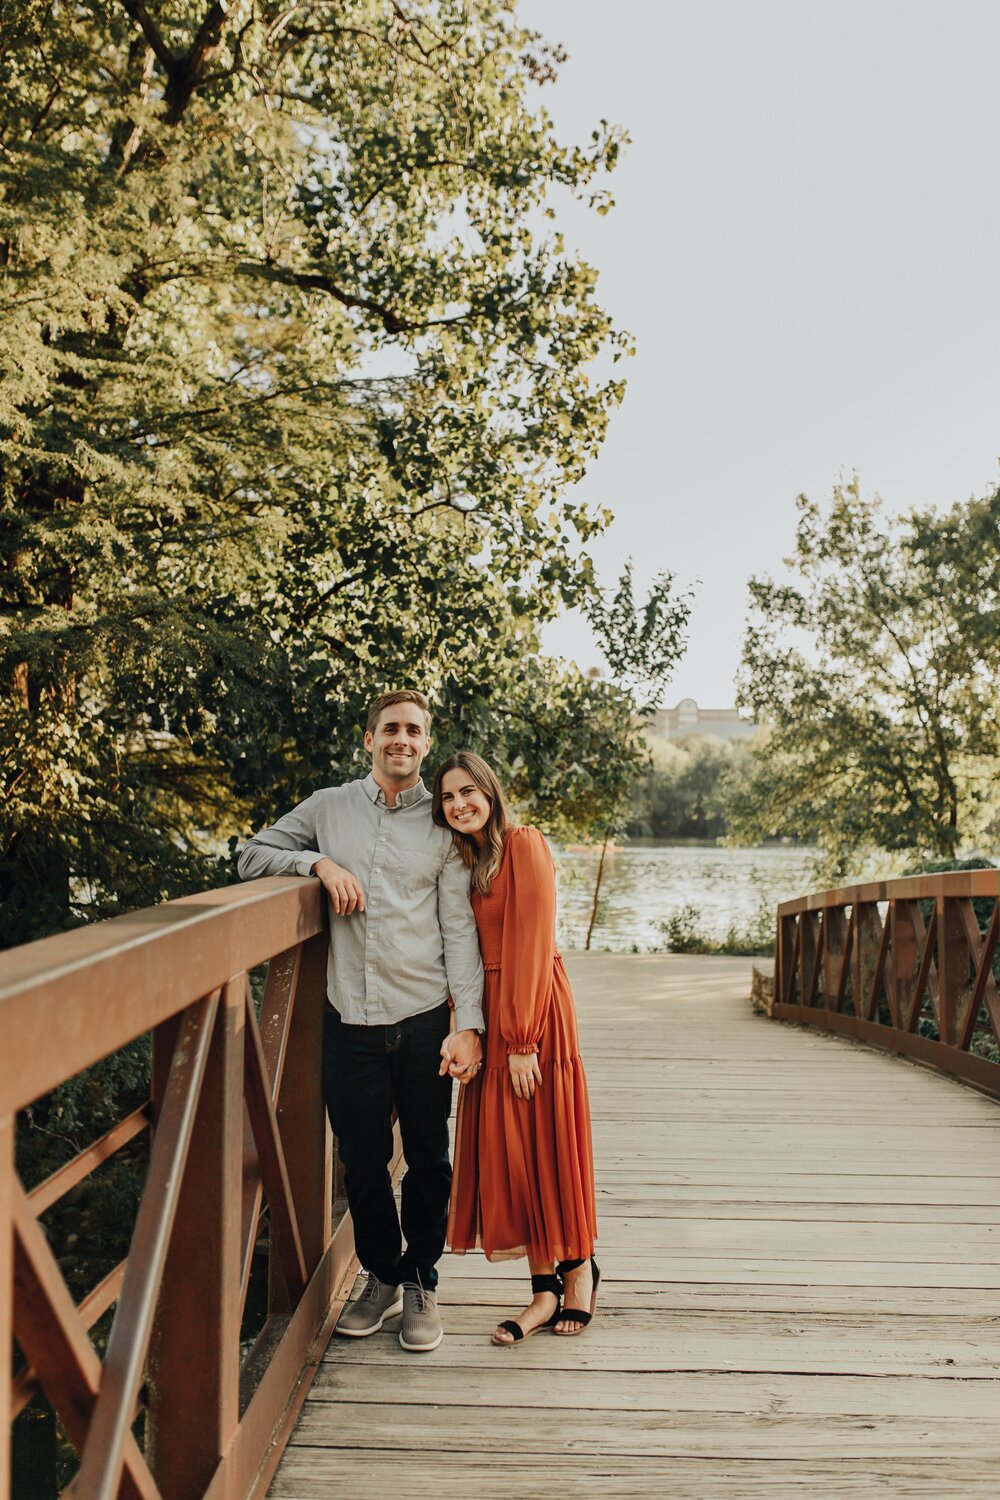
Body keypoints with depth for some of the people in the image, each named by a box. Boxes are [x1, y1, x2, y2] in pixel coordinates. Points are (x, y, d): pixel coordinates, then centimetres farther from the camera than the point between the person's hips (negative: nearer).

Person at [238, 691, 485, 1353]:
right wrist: (319, 863, -5)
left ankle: (422, 1280, 29)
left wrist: (467, 1025, -7)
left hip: (424, 1019, -1)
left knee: (429, 1161, 9)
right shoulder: (329, 808, 9)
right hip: (350, 1020, 1)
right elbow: (254, 856, 14)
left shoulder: (443, 824, 4)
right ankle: (382, 1276, 31)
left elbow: (459, 929, 1)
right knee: (363, 1162, 10)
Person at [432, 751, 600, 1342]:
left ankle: (579, 1266, 22)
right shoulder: (467, 860, 14)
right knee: (506, 1148, 7)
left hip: (535, 1008, -7)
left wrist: (522, 1040, -18)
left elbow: (531, 945, -16)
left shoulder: (524, 845, -11)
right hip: (489, 1014, 7)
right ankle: (545, 1288, 16)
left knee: (545, 1142, 2)